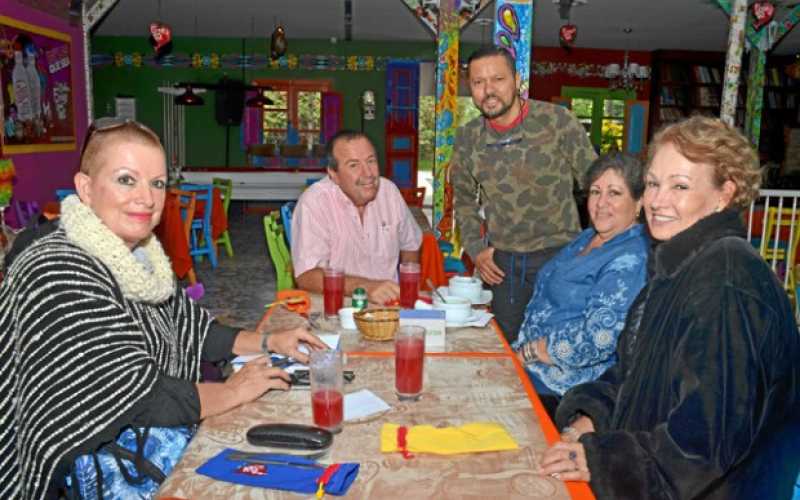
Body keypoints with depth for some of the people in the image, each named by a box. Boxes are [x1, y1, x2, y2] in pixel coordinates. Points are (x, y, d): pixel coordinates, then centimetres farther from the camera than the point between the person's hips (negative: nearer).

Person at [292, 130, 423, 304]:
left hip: (388, 302, 6)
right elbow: (306, 276, -22)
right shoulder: (314, 202, -14)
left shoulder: (389, 190, 2)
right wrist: (366, 287, -32)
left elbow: (410, 245, 17)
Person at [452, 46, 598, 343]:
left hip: (559, 254, -3)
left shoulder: (558, 121, -10)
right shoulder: (467, 138, 1)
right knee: (507, 346, 14)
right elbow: (463, 198, 16)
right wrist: (475, 248, 6)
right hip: (503, 263, 4)